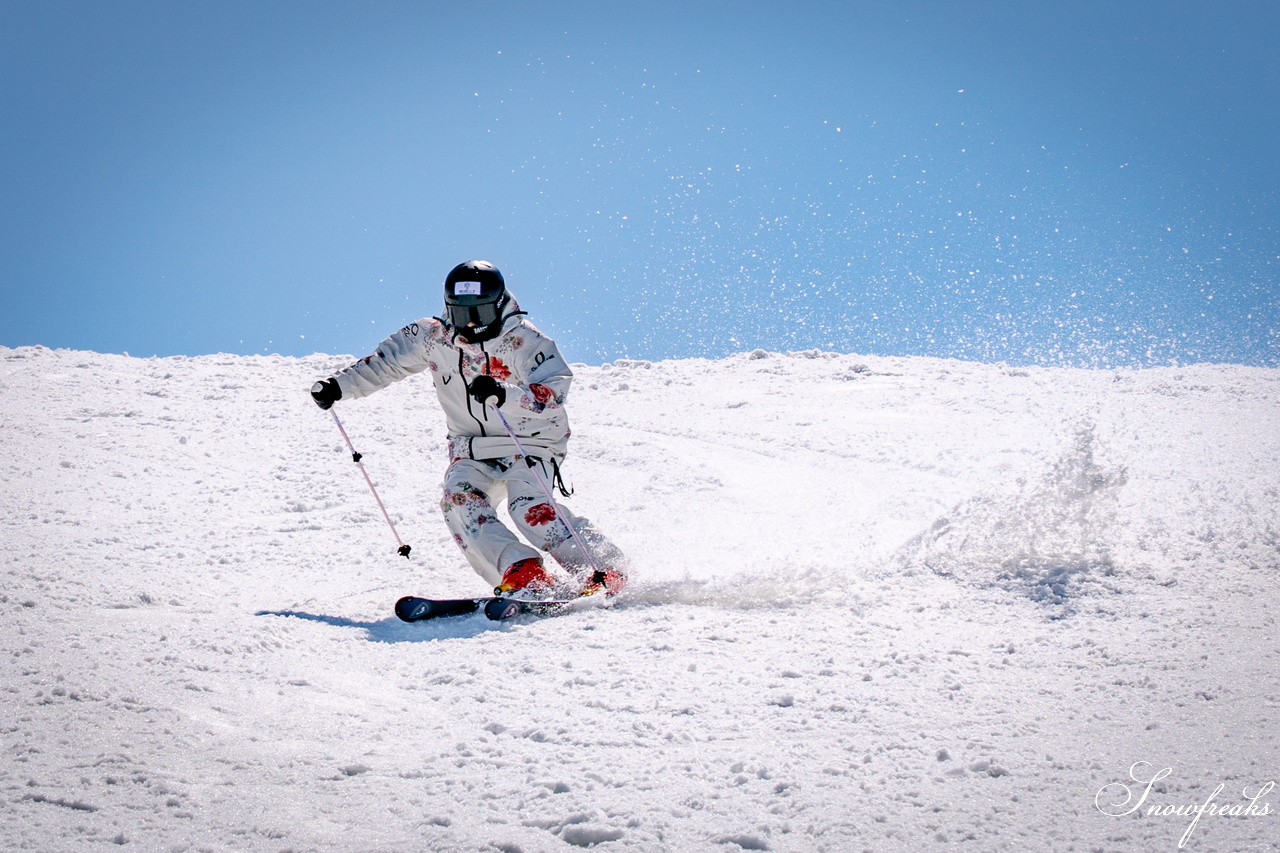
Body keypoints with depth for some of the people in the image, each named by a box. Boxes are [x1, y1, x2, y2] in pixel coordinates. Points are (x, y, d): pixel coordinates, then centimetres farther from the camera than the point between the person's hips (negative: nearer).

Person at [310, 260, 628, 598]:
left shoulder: (525, 342, -17)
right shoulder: (433, 338, -3)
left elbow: (553, 393, -30)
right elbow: (384, 362, 9)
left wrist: (504, 395, -47)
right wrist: (338, 386, -2)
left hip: (529, 443, -5)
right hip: (472, 451, 5)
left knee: (528, 505, -28)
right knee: (459, 500, -23)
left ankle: (604, 569, -21)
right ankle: (521, 572, -33)